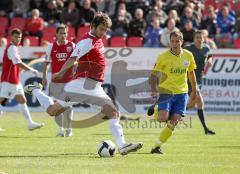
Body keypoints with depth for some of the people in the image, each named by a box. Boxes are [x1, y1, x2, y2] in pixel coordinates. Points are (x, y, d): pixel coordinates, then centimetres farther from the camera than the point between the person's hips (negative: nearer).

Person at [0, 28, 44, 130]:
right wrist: (31, 70, -14)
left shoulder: (13, 48, 16)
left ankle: (30, 123, 14)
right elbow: (18, 63, -22)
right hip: (9, 80, -10)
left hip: (15, 81, 10)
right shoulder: (12, 48, -14)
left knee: (22, 101, 11)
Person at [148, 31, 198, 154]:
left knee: (174, 121, -8)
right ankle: (157, 110, 16)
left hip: (181, 93, 3)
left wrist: (194, 90, 20)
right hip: (166, 91, -3)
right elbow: (153, 75, -8)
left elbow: (191, 72, 17)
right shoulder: (163, 57, -9)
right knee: (163, 118, -21)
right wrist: (154, 90, -22)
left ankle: (157, 146, 3)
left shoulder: (188, 56, 2)